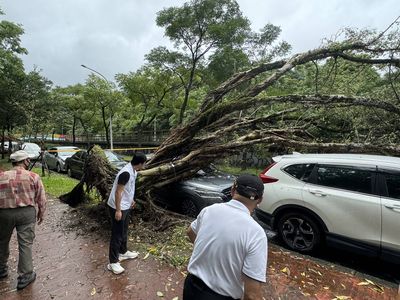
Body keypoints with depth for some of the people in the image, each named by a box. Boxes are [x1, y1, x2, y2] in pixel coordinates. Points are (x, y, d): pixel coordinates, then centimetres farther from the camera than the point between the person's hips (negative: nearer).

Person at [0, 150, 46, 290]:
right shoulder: (33, 177, -7)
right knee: (25, 244, 6)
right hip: (26, 212, -2)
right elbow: (41, 199, -3)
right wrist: (41, 213, 11)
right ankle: (25, 276, 14)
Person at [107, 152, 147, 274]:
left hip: (125, 206, 9)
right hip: (118, 208, -9)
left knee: (124, 231, 22)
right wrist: (118, 210, -21)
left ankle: (123, 252, 40)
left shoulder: (133, 171, 2)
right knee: (117, 234, 2)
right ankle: (113, 262, 15)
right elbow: (118, 192, -25)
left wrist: (131, 199, 27)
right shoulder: (126, 173, -28)